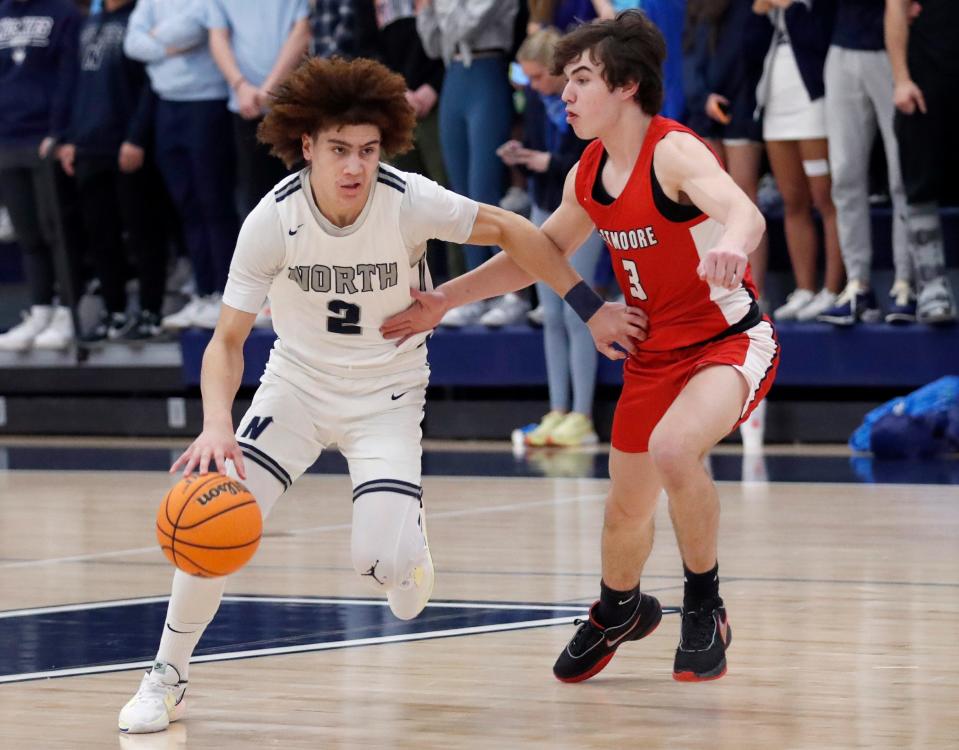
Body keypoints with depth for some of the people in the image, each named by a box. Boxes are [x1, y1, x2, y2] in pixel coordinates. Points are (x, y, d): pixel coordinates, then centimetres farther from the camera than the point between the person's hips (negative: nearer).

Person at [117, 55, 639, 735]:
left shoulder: (412, 203, -24)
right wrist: (216, 425, -33)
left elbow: (512, 232, -7)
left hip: (387, 396, -1)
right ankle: (168, 677, 6)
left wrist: (591, 309, -5)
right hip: (297, 384, 1)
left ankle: (404, 556, 22)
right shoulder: (273, 220, -21)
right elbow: (228, 339, -16)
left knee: (383, 562, -20)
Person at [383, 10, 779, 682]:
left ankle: (705, 609, -15)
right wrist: (444, 299, 12)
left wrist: (730, 245, -66)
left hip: (731, 341, -8)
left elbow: (746, 213, -42)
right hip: (654, 351, 8)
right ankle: (618, 612, 49)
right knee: (626, 508, 17)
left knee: (674, 449, -35)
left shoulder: (674, 153, -22)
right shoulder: (588, 177, 2)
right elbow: (538, 252, 18)